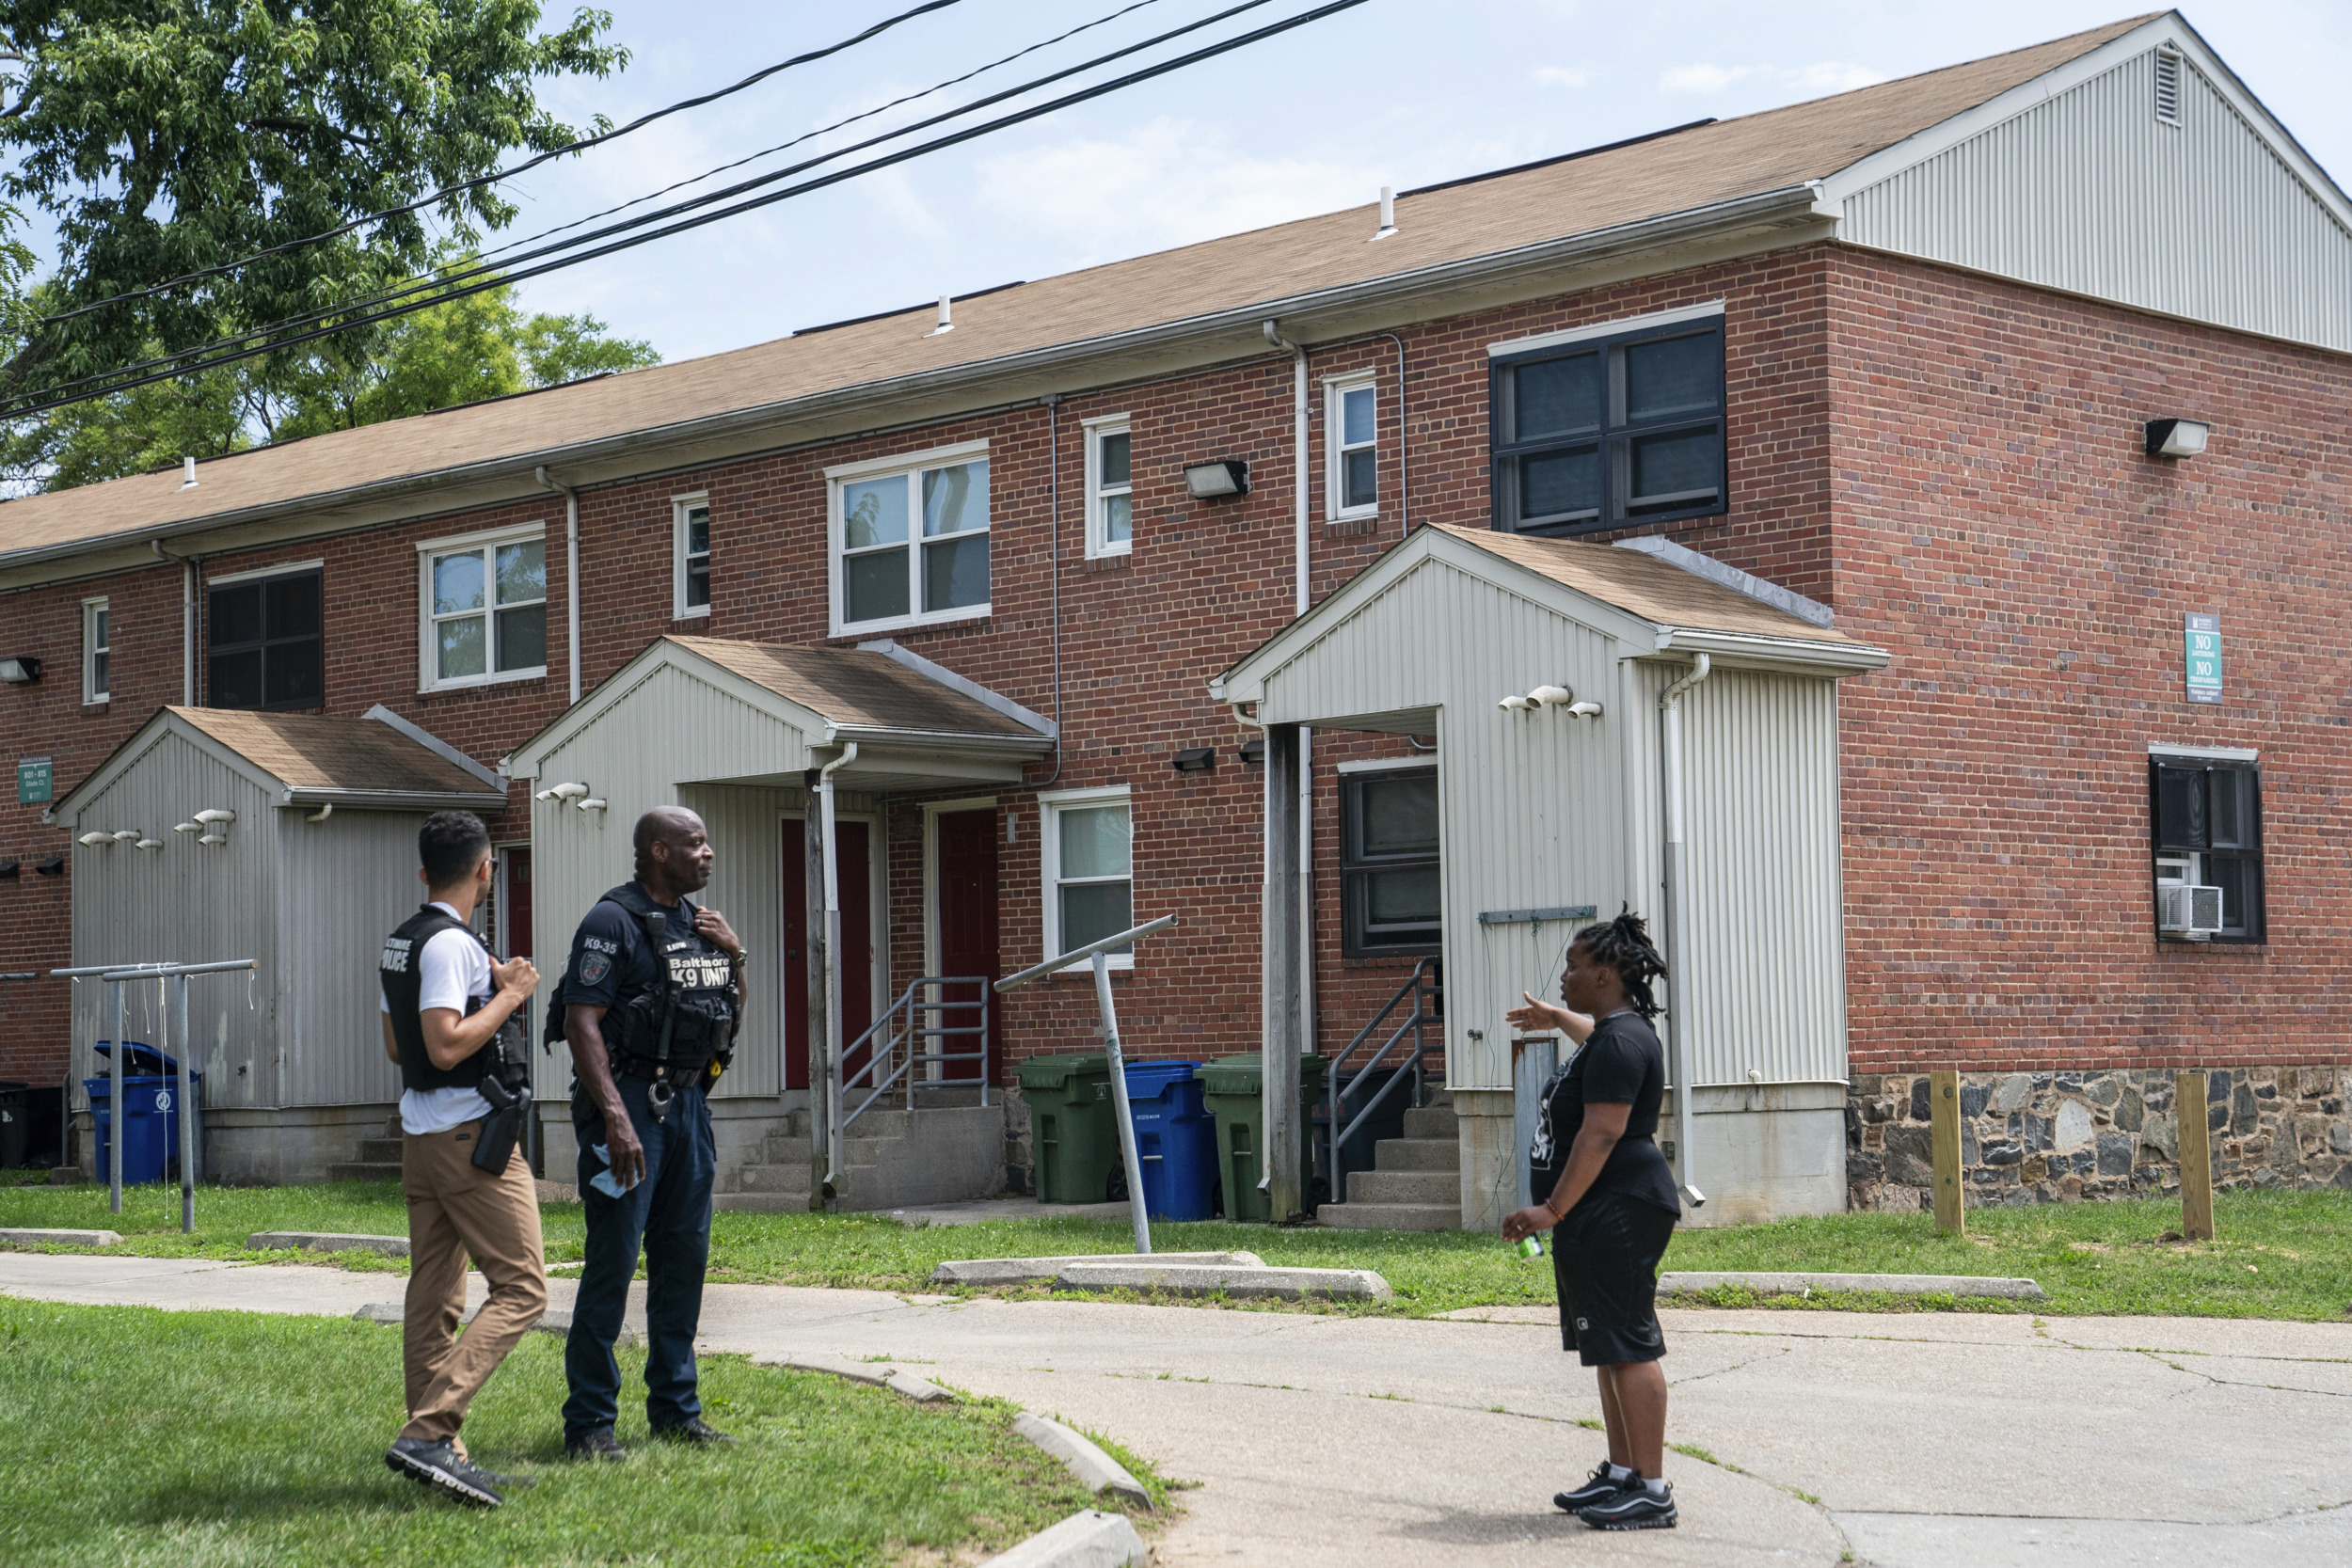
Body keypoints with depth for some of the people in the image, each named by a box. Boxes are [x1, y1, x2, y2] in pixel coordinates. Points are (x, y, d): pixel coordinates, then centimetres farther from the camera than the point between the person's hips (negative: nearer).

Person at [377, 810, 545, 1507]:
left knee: (433, 1295, 8)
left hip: (420, 1134, 10)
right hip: (470, 1134, -10)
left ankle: (439, 1454, 10)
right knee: (520, 1289, -9)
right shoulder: (452, 944, -15)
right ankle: (428, 1431, -19)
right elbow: (446, 1047, -23)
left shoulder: (400, 945, 14)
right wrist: (510, 995, -12)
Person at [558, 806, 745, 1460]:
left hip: (688, 1102, 8)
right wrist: (616, 1117, -26)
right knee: (612, 1262, -7)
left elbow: (731, 1015, 23)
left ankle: (675, 1410, 19)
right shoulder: (613, 922, -11)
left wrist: (734, 954, 4)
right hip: (628, 1100, -8)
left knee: (685, 1258, 10)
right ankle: (588, 1423, -1)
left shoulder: (698, 920, 14)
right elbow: (581, 1023, -18)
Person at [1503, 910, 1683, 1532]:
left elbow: (1601, 1134, -25)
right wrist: (1555, 1017, 62)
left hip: (1618, 1214, -11)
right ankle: (1620, 1474, 22)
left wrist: (1553, 1209, -25)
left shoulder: (1620, 1042, -17)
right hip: (1598, 1218, 11)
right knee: (1610, 1346, 15)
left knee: (1627, 1346, -11)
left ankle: (1652, 1492, -10)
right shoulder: (1614, 1030, 16)